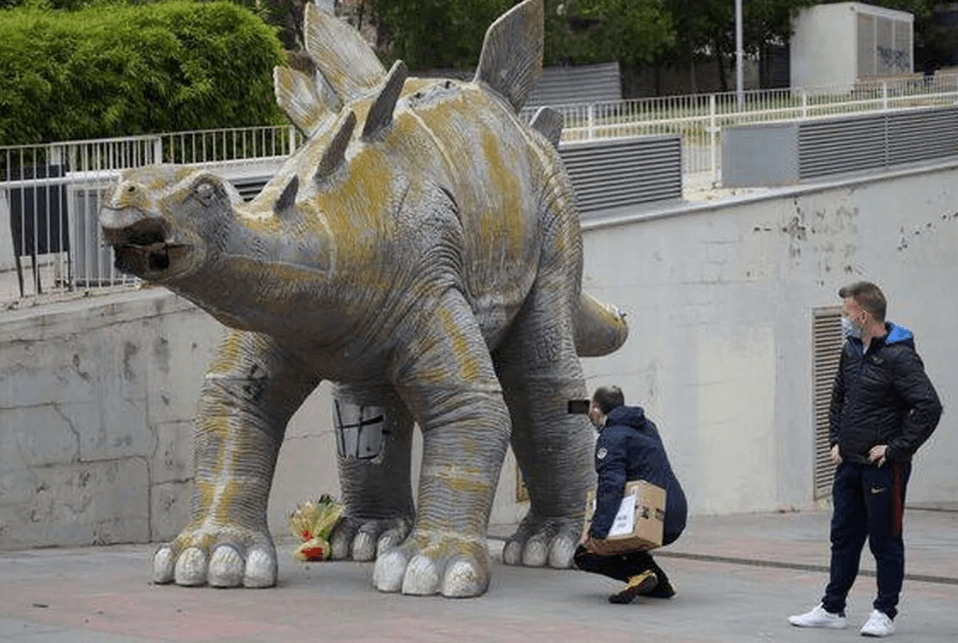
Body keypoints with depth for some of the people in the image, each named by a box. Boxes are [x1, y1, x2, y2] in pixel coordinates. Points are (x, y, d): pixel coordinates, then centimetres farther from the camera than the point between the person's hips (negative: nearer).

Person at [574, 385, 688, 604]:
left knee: (584, 555, 2)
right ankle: (659, 583, 18)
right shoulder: (646, 426, 18)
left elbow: (611, 486, -24)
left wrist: (597, 532, -27)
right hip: (676, 521, 9)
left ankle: (639, 574, -18)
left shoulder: (611, 438, -11)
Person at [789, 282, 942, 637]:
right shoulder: (851, 350, 9)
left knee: (885, 541, 2)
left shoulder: (899, 357, -17)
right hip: (849, 463, 8)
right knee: (844, 537, 14)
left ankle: (884, 613, 11)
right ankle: (832, 608, 22)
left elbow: (929, 407, -22)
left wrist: (896, 448, -18)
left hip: (884, 466, -8)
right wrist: (837, 440, 14)